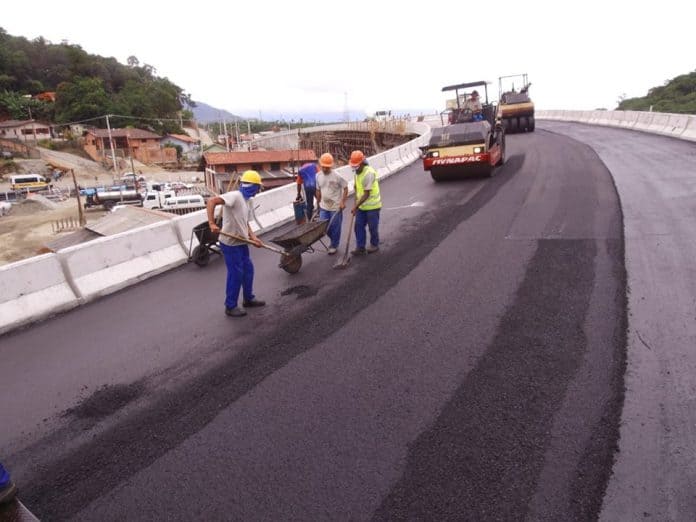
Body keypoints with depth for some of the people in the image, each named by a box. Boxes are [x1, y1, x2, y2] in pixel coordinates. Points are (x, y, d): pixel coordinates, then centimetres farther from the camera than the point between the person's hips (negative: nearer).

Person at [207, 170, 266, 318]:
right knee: (236, 274, -1)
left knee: (248, 269, 18)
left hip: (241, 243, 9)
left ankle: (248, 298, 35)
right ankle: (230, 306, 14)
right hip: (230, 244, -9)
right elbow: (212, 201, -31)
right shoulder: (235, 196, -19)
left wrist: (253, 237, 2)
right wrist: (212, 223, -38)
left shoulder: (244, 201, 11)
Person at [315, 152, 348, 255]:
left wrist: (342, 202, -15)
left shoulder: (337, 176, -17)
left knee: (335, 228, 6)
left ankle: (334, 245, 25)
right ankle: (333, 240, 37)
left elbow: (345, 188, -10)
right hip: (323, 207, 5)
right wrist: (318, 203, 16)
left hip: (336, 207, -5)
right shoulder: (318, 176, 0)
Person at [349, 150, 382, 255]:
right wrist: (356, 205, 11)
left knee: (372, 227, 7)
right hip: (361, 206, 8)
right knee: (359, 226, 5)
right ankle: (360, 248, 10)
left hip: (372, 205, -8)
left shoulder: (369, 173, -24)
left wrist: (356, 206, -22)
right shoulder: (357, 172, 4)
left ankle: (374, 245, 26)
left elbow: (366, 194, -24)